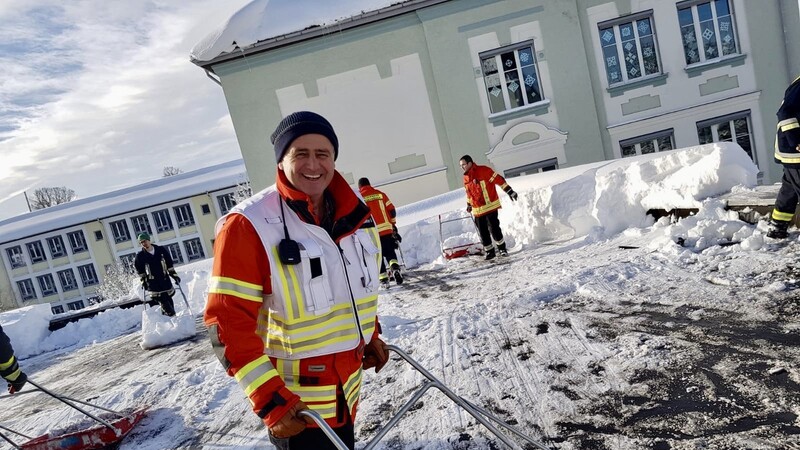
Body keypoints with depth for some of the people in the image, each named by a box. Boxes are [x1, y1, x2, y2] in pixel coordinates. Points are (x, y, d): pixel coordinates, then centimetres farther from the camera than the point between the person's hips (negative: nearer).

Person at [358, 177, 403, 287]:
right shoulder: (380, 194, 6)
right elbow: (392, 210, 7)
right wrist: (393, 224, 19)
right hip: (386, 229, 2)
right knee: (390, 252, 13)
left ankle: (383, 278, 8)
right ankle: (395, 268, -10)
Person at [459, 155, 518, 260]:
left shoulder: (483, 170, -11)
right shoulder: (466, 178, 10)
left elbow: (498, 179, -10)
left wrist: (509, 191, -11)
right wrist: (469, 204, 31)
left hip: (490, 206, -6)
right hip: (477, 210, 6)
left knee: (494, 228, -8)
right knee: (483, 232, 5)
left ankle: (502, 248, 7)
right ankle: (489, 251, 17)